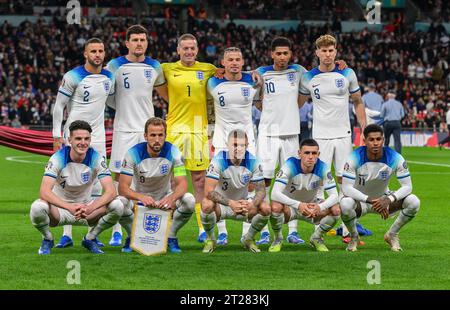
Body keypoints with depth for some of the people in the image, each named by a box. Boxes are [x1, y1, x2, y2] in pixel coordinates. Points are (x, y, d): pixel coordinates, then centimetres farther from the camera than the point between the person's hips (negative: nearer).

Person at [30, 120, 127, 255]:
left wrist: (90, 208, -41)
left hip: (85, 206, 2)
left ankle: (90, 239, 3)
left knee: (117, 206, -24)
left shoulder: (96, 158, -14)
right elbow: (44, 192, -31)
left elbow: (110, 191, -22)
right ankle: (47, 239, -1)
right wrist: (69, 207, -47)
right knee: (37, 207, -36)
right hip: (59, 208, -2)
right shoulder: (58, 158, -19)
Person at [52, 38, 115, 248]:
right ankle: (67, 235, -1)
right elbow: (58, 106, -6)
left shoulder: (109, 78, 7)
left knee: (97, 186, 3)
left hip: (97, 136, 5)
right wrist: (57, 136, -10)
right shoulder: (73, 77, -9)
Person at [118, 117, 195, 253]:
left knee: (189, 200, -29)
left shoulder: (173, 152, -15)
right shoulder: (134, 153, -19)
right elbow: (123, 187, -25)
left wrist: (172, 198, -45)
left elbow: (182, 184, -21)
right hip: (138, 197, -1)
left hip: (164, 198, 1)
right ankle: (132, 236, -3)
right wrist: (141, 197, -47)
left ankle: (171, 236, -3)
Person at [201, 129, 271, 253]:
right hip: (221, 204, -3)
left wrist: (252, 204, -35)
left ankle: (248, 238, 6)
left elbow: (261, 190, -11)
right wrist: (230, 203, -44)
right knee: (207, 205, -36)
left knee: (266, 209, -23)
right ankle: (210, 239, -6)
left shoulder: (253, 162, -13)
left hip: (243, 203, 3)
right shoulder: (219, 160, -23)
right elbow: (208, 191, -31)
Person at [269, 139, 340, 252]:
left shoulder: (322, 168, -18)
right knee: (276, 206, -37)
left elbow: (334, 195, -20)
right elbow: (275, 193, -37)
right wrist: (298, 205, -51)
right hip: (289, 206, -3)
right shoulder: (290, 166, -27)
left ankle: (317, 238, 5)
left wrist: (320, 207, -43)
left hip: (312, 206, 3)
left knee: (336, 210, -24)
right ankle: (278, 238, -5)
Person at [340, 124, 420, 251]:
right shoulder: (355, 158, -23)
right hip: (360, 200, -2)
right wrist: (370, 200, -38)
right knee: (345, 204, -38)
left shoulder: (395, 158, -19)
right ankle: (354, 237, -5)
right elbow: (346, 188, -27)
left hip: (384, 199, 2)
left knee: (414, 202, -23)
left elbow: (407, 186, -18)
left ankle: (392, 235, 3)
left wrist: (389, 199, -36)